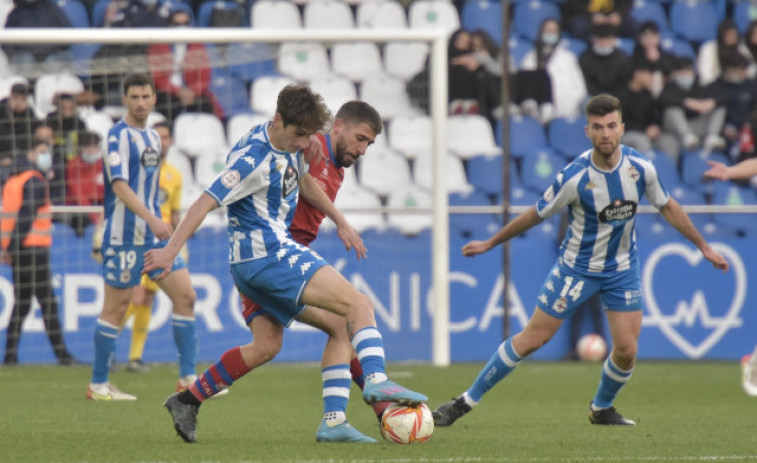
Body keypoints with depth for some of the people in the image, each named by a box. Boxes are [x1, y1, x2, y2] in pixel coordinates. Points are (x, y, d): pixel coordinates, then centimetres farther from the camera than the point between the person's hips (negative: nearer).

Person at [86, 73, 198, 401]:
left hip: (155, 233, 8)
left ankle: (188, 378, 8)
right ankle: (98, 384, 6)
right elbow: (119, 185, -21)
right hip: (124, 235, -8)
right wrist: (152, 219, -29)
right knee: (116, 307, -3)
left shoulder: (153, 137, 14)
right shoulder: (119, 135, -10)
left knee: (185, 296, 3)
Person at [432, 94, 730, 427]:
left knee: (626, 351, -5)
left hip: (622, 268, 3)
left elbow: (667, 207, 5)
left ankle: (602, 409, 25)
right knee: (532, 338, -4)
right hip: (577, 268, -3)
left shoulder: (640, 168, -13)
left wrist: (703, 246, 12)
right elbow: (537, 214, -8)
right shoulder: (574, 177, -23)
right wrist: (490, 244, 0)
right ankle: (467, 401, 7)